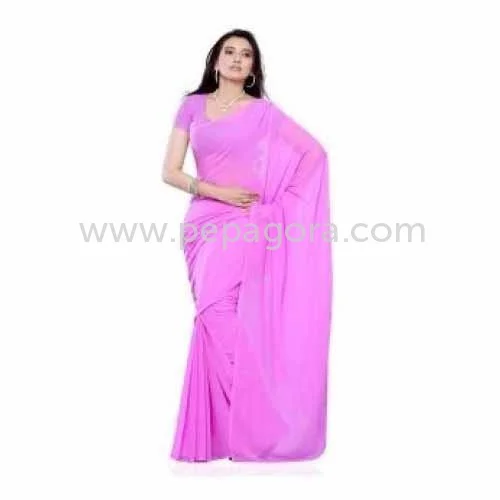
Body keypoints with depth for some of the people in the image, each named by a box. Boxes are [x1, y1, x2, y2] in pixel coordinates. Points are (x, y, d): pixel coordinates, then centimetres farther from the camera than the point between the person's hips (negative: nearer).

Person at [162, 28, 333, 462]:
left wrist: (279, 200, -3)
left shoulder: (263, 111, 4)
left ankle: (240, 428, 0)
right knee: (217, 319, 4)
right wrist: (217, 191, -9)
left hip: (245, 226, -3)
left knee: (221, 318, -13)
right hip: (203, 222, 3)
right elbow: (169, 171, 5)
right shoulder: (192, 106, 11)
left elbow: (315, 152, 3)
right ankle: (227, 425, 14)